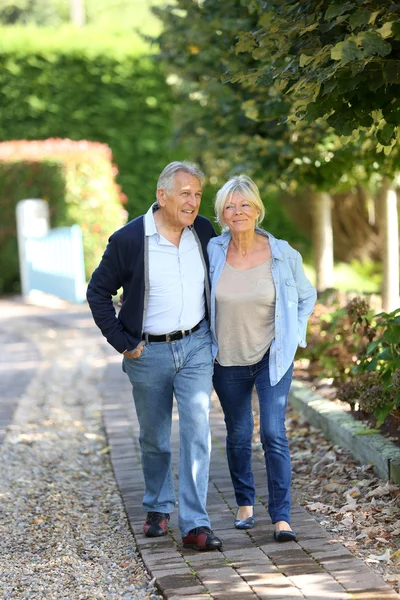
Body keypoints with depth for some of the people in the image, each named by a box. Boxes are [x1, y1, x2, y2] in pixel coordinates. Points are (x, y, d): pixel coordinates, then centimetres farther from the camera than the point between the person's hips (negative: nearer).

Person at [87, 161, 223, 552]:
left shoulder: (203, 232, 0)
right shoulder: (128, 240, -11)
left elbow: (217, 280, 18)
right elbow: (98, 292, -1)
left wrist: (215, 332, 12)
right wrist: (123, 343, -5)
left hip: (196, 347, 1)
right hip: (149, 353, -1)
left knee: (197, 430, -11)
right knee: (154, 438, 12)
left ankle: (195, 525, -10)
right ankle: (157, 509, 35)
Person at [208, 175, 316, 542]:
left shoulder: (284, 255, -9)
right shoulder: (212, 253, -7)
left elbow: (307, 297, 10)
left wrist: (292, 335, 1)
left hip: (273, 358, -2)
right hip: (228, 360, 2)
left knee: (274, 434, -12)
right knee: (238, 435, 12)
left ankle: (282, 518, -7)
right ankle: (245, 504, 32)